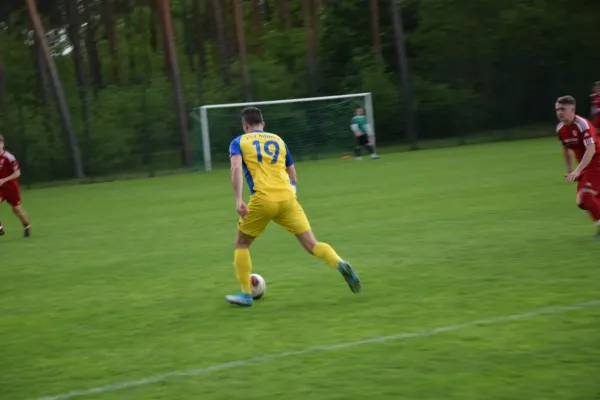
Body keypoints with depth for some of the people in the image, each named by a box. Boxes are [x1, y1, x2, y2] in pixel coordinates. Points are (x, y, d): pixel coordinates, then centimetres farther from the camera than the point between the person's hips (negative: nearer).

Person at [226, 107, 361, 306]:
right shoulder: (278, 140, 23)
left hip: (262, 200, -3)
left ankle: (246, 294, 18)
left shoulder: (239, 142, 12)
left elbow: (236, 168, -9)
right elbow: (294, 178, 23)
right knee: (311, 244, 3)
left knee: (241, 243, 19)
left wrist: (238, 200, -16)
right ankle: (341, 265, -23)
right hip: (288, 198, 3)